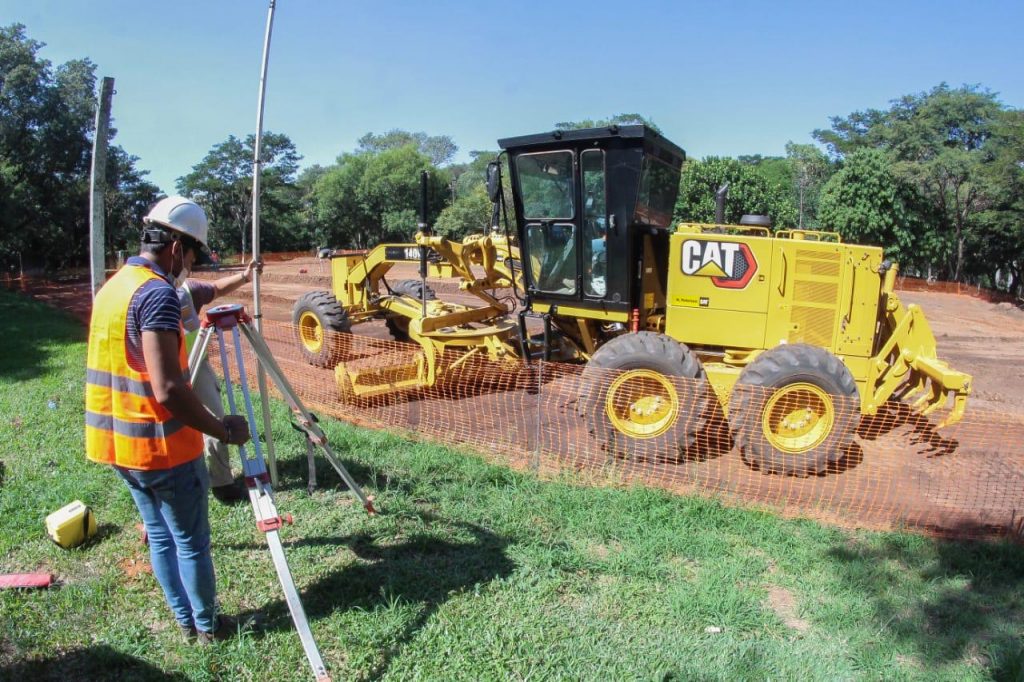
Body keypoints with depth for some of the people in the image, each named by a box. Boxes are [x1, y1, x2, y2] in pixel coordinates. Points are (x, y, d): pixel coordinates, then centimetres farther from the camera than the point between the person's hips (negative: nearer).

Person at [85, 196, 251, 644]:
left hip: (116, 441, 9)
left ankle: (184, 621, 33)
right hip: (159, 445, -9)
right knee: (191, 542, 9)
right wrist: (222, 430, -19)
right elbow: (168, 390, -28)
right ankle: (207, 625, 25)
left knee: (160, 534, 20)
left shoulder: (112, 287, 8)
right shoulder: (157, 292, -22)